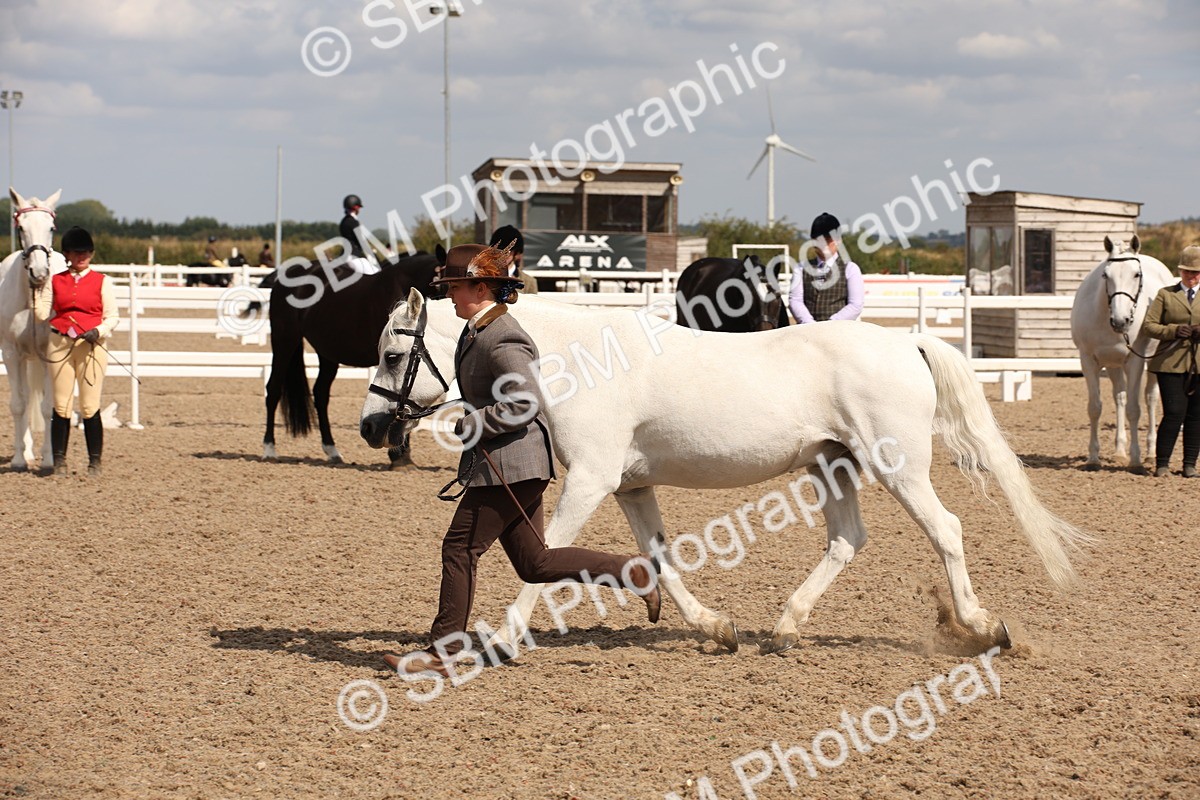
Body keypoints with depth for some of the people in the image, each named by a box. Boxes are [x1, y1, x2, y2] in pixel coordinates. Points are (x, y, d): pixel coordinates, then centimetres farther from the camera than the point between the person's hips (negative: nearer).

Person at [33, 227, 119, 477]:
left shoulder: (102, 281, 5)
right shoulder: (55, 281, 10)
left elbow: (112, 317, 3)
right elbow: (42, 315, 8)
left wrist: (98, 331, -14)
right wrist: (38, 288, 3)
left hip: (91, 345, -2)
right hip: (59, 344, 2)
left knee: (90, 407, -3)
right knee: (61, 406, 2)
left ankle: (95, 462, 4)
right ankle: (59, 460, 9)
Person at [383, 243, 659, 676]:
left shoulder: (502, 340, -18)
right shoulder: (476, 331, 14)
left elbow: (525, 402, -25)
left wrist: (472, 425, -19)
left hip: (509, 467, -11)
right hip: (498, 464, 11)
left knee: (459, 549, -4)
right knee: (534, 564, 12)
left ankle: (442, 652, 3)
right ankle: (631, 571, 16)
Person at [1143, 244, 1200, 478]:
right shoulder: (1165, 294, 7)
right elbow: (1148, 324, 2)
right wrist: (1174, 330, -14)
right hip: (1171, 363, -2)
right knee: (1174, 413, -9)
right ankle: (1162, 463, 1)